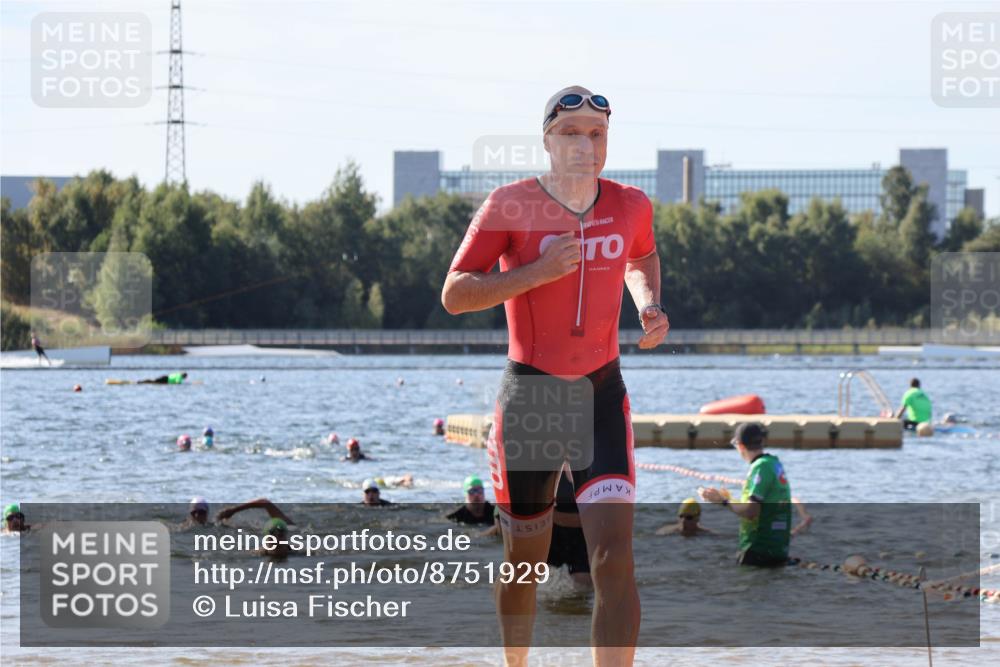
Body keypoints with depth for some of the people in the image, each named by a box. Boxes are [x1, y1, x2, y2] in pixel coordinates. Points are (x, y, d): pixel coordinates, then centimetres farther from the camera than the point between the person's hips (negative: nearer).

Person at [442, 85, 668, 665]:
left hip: (603, 393, 1)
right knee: (524, 562, 10)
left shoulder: (631, 205, 2)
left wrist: (650, 306, 4)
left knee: (615, 556, -16)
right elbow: (454, 295, -9)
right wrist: (538, 272, -21)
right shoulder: (510, 207, -8)